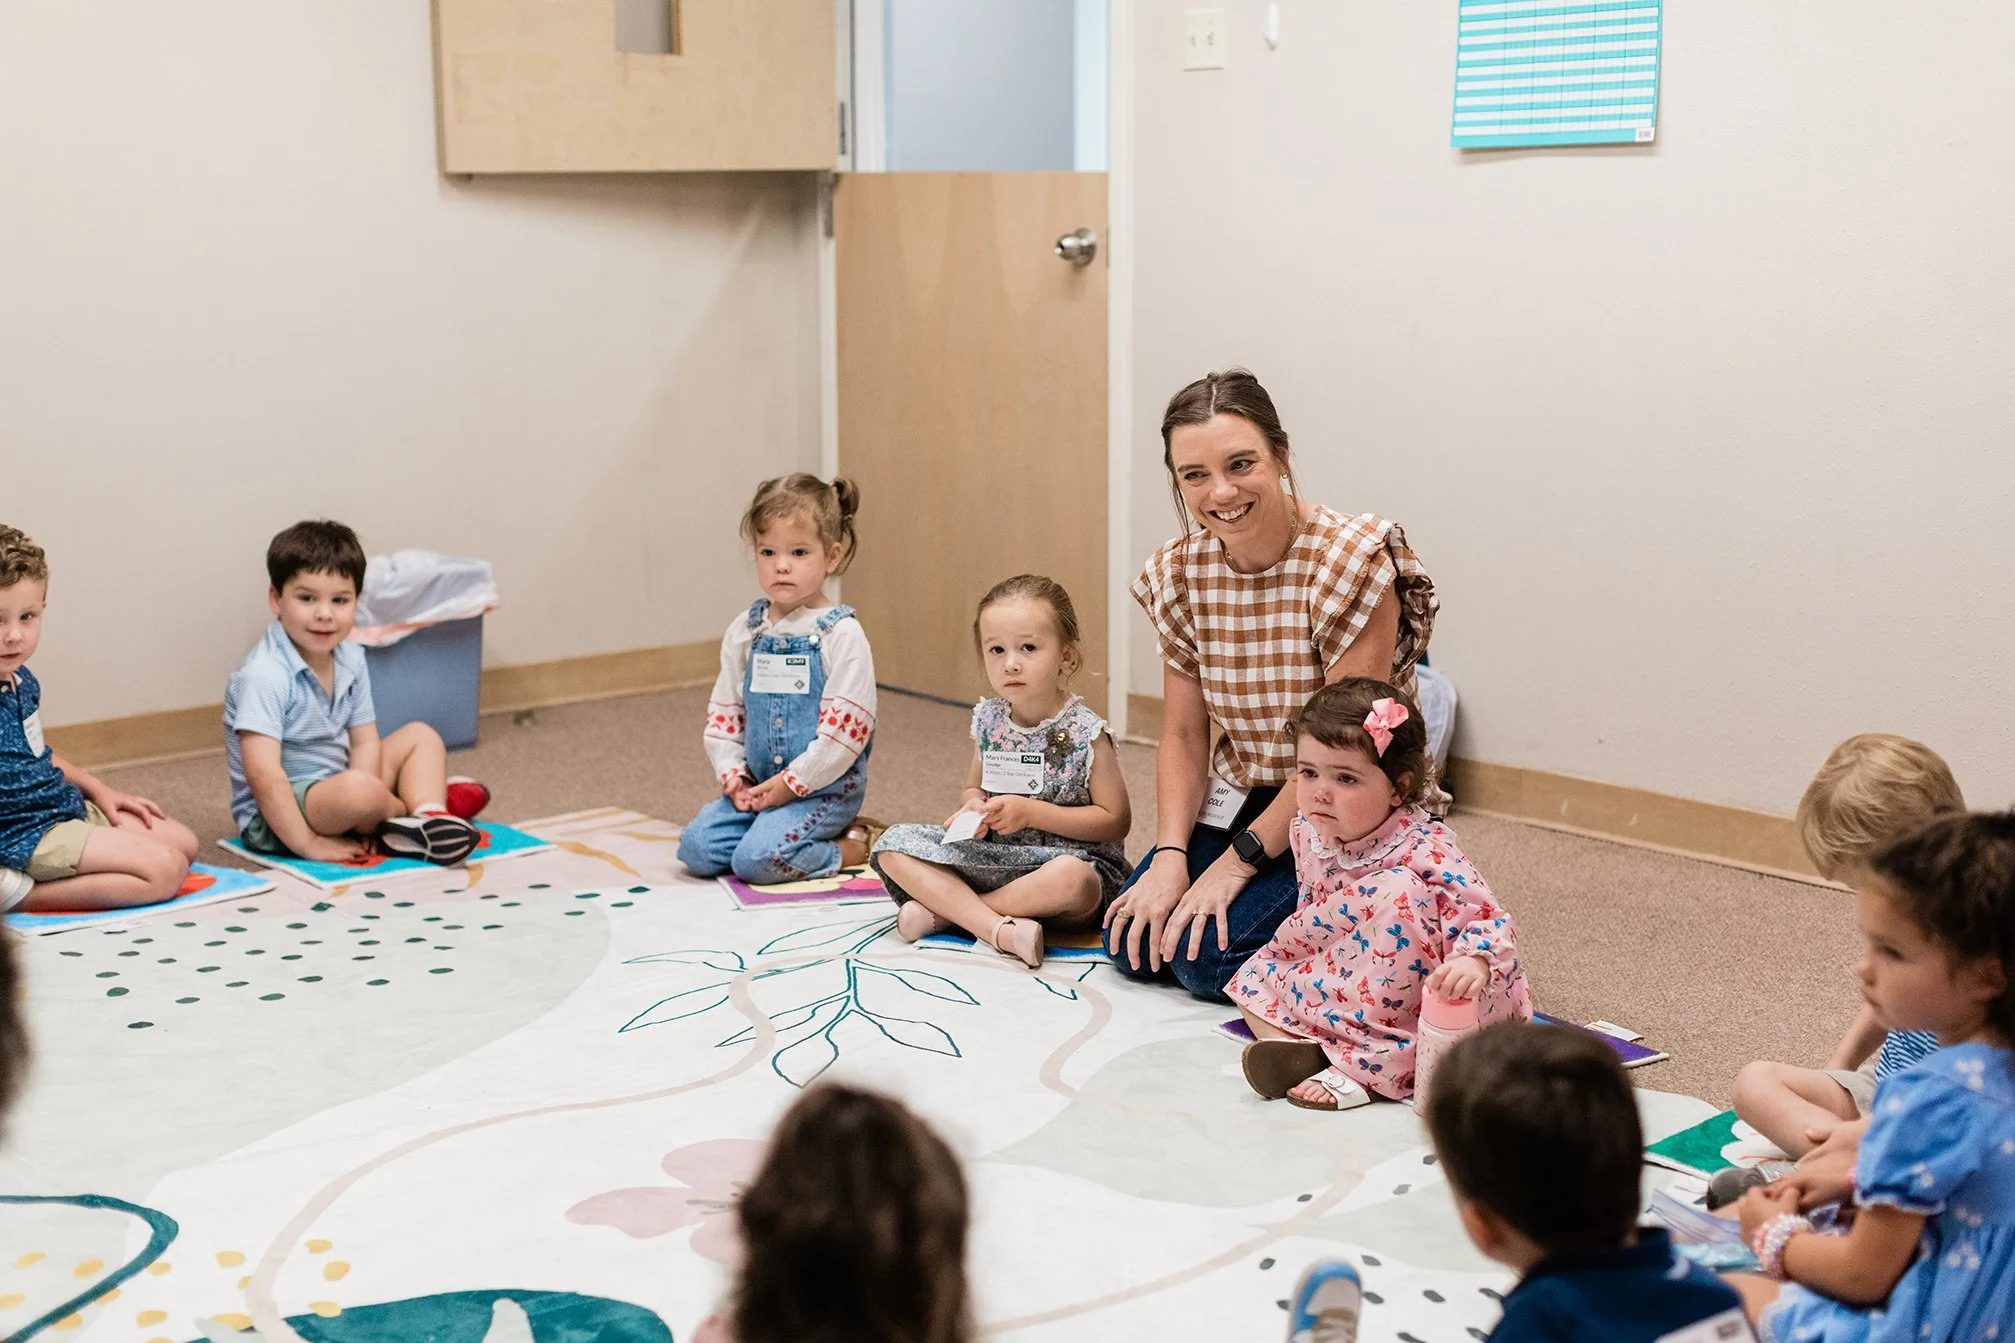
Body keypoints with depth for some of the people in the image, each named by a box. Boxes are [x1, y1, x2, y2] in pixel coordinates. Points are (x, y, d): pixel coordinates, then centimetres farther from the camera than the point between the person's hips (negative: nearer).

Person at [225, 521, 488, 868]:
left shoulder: (351, 660, 1)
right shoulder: (264, 676, -23)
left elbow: (365, 742, 3)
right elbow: (262, 773, -29)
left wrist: (360, 816, -14)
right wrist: (307, 844, -27)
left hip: (332, 792, 9)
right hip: (275, 815, -9)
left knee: (421, 736, 10)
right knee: (359, 789, -36)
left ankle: (430, 818, -18)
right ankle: (421, 803, -1)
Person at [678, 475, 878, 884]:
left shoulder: (842, 634, -12)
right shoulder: (744, 632, 7)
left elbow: (844, 729, -15)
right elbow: (723, 713, 13)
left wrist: (791, 783, -14)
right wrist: (732, 774, -1)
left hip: (823, 788, -6)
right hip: (757, 785, 6)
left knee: (756, 859, -24)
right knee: (696, 849, -10)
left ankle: (850, 849, -1)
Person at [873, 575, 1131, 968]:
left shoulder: (1085, 733, -11)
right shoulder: (989, 720, 4)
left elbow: (1116, 820, -11)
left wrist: (1031, 812, -17)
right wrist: (972, 808, -8)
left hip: (1070, 857, -5)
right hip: (995, 858, 5)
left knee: (1072, 878, -41)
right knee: (895, 844, -12)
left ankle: (946, 909, -20)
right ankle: (1001, 929, -28)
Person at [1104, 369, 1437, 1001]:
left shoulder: (1353, 562, -21)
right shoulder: (1179, 574, -3)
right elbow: (1183, 736, 1)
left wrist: (1238, 861, -20)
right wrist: (1169, 855, -14)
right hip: (1239, 799, 6)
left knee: (1210, 955, -20)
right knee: (1134, 944, -8)